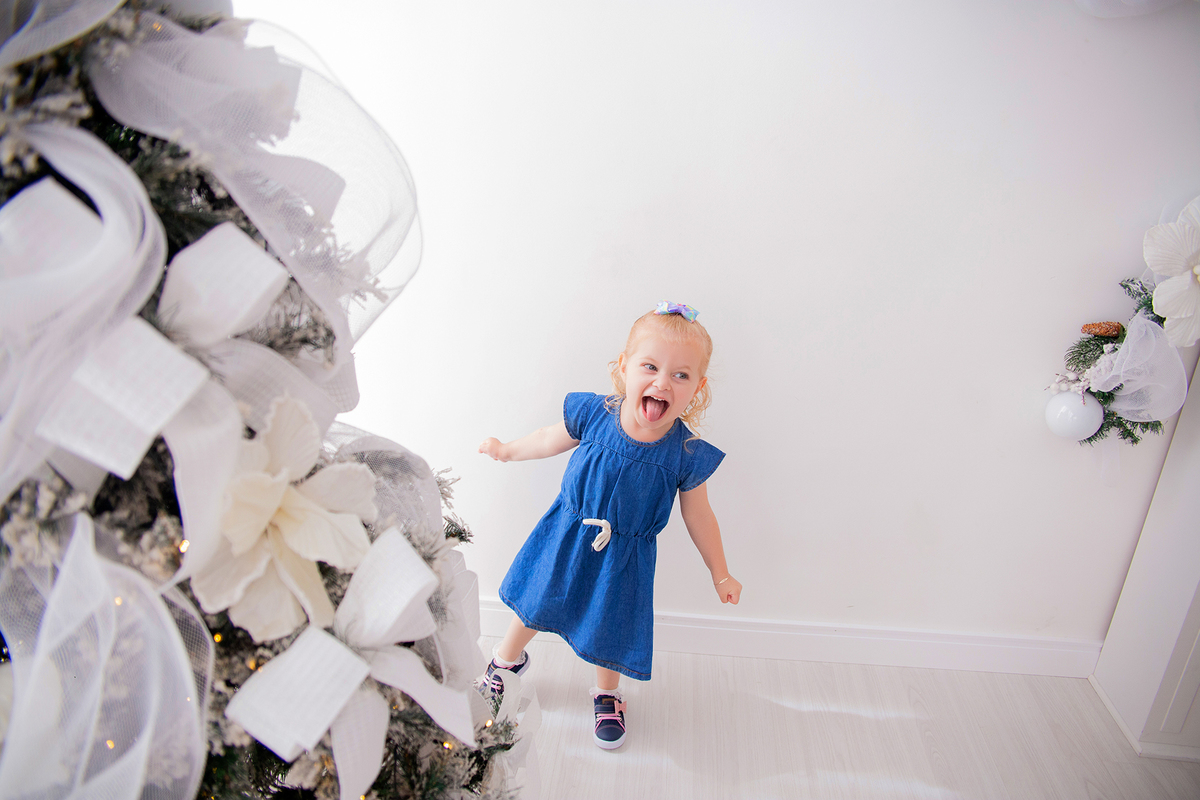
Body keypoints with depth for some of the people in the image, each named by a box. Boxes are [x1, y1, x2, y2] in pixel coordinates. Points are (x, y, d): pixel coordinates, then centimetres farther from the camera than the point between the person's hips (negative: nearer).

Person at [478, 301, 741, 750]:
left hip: (623, 556, -1)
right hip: (566, 537, 1)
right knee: (536, 604, 21)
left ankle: (607, 695, 51)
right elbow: (553, 439, 0)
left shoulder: (687, 455, -23)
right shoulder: (592, 414, -23)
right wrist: (507, 451, 16)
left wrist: (720, 573, 2)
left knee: (610, 629, 16)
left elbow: (698, 516, -7)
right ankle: (508, 660, 55)